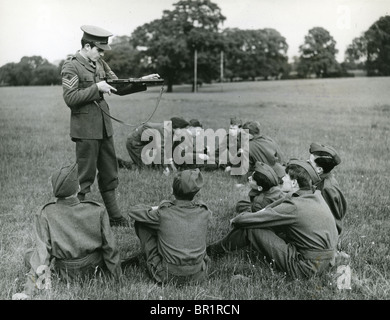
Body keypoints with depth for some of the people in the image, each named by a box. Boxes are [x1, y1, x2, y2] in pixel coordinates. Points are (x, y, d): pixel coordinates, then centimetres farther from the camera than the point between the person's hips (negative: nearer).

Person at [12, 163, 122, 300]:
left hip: (66, 274, -1)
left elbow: (42, 253, -19)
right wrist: (118, 277, 3)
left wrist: (29, 291, -13)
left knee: (29, 255, 20)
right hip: (94, 268, 1)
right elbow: (109, 247, -10)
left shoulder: (44, 214, -18)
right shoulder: (97, 211, -17)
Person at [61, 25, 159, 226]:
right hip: (86, 128, -7)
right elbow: (70, 98, -17)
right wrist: (96, 88, -20)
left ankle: (114, 216, 24)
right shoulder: (71, 66, -8)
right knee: (84, 177, -1)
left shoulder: (100, 64, 13)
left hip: (104, 126, 8)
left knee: (109, 174, 13)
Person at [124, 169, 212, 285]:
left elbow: (133, 211, 2)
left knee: (140, 223, 6)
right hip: (198, 275, 3)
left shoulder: (162, 214, -13)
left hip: (168, 276, -3)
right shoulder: (204, 213, -6)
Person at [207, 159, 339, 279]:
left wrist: (235, 220, 4)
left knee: (250, 229, -8)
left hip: (306, 268, -9)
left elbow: (247, 220, -16)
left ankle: (212, 250, 13)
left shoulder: (294, 207, -23)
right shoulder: (316, 195, 1)